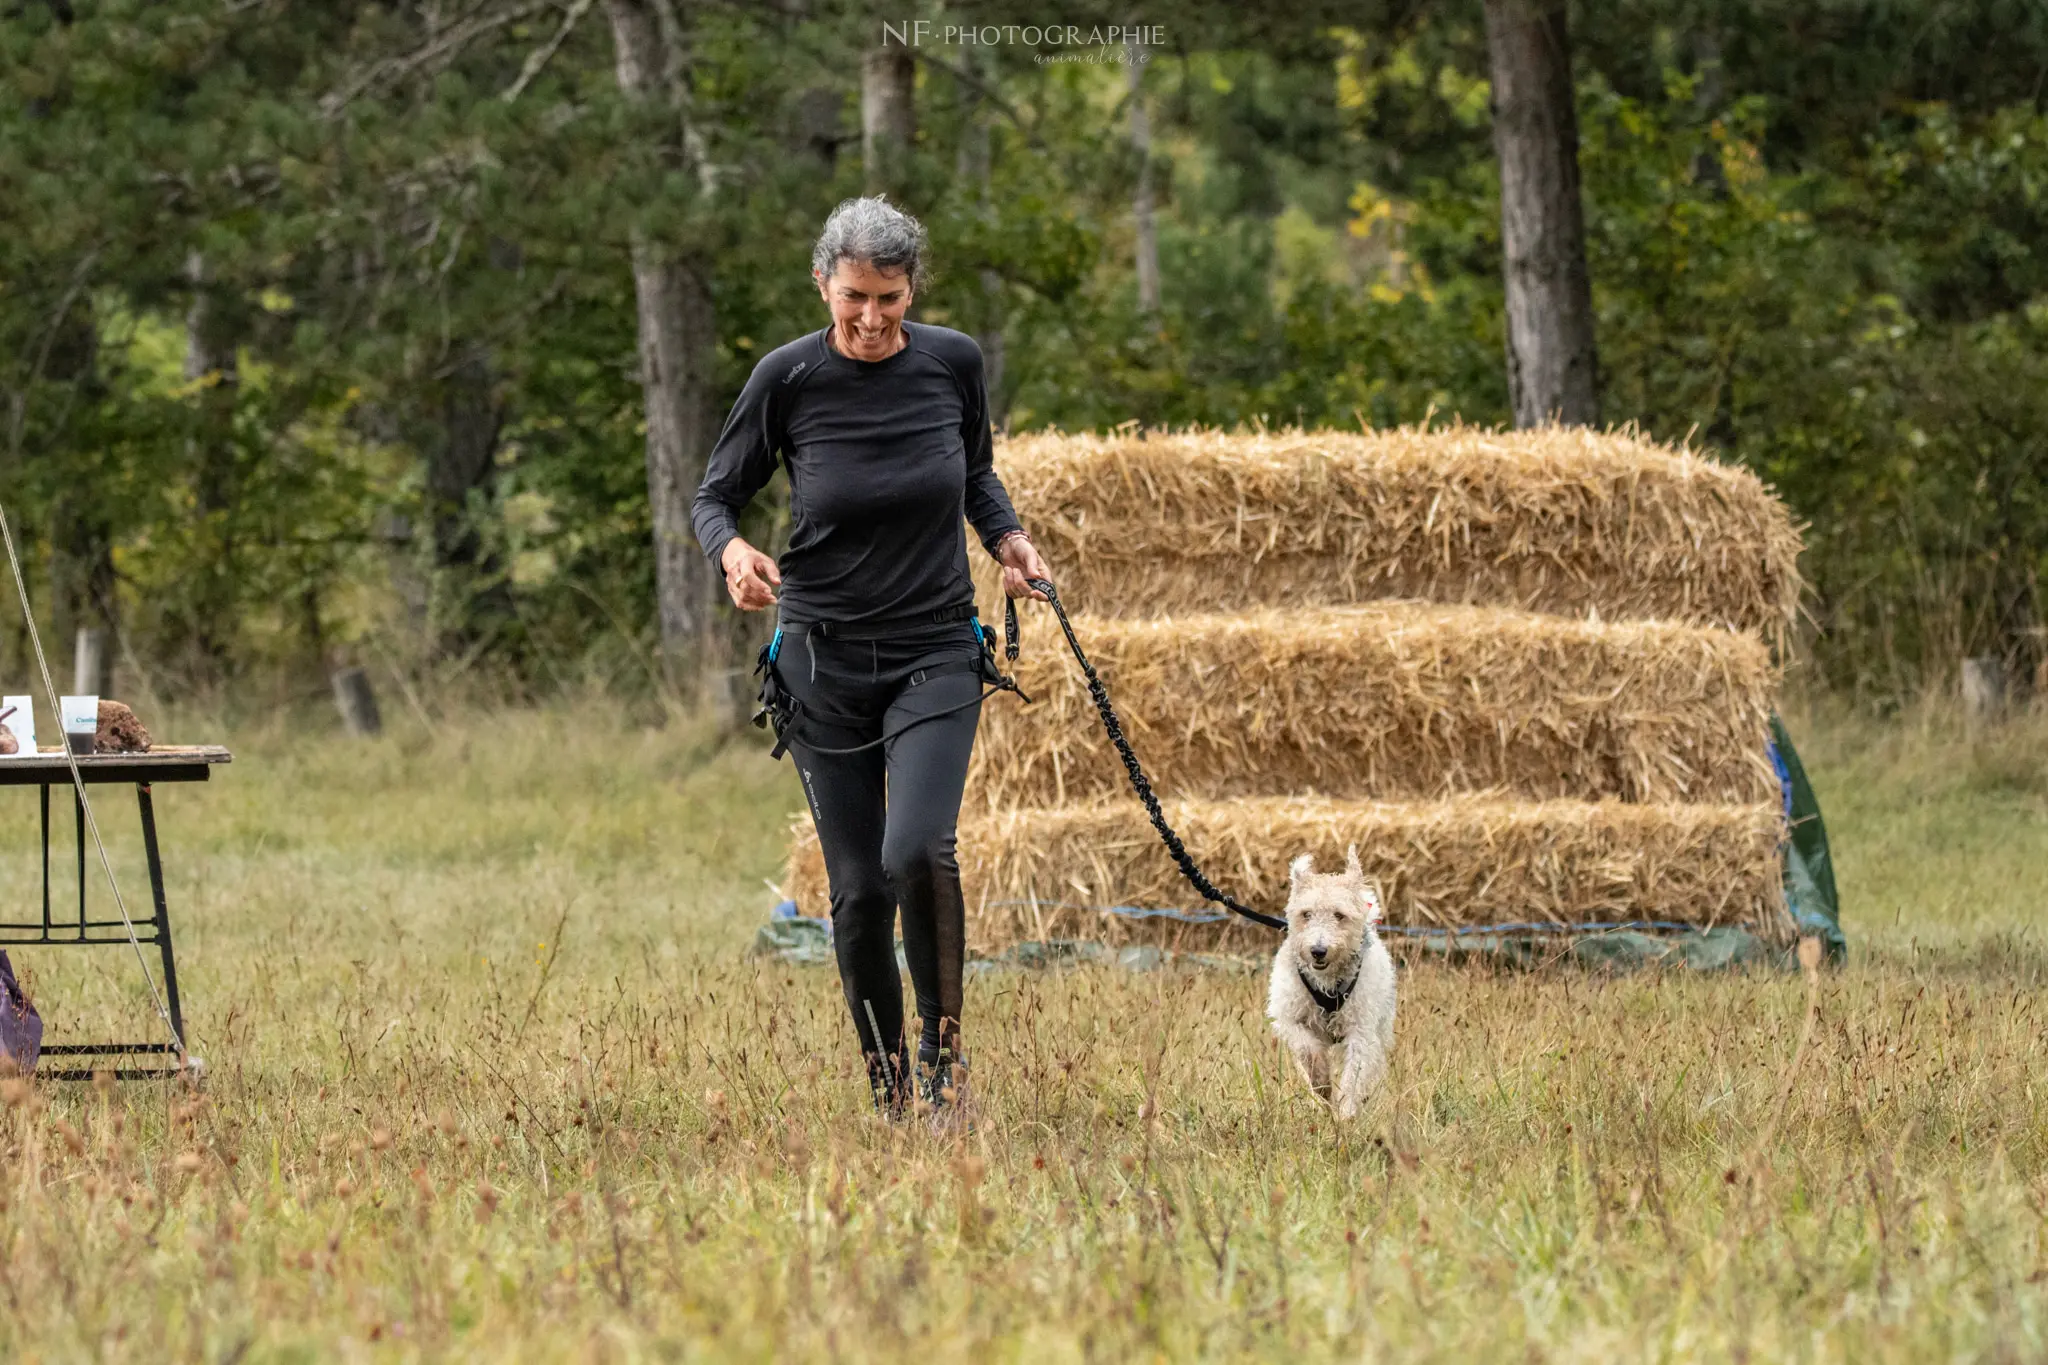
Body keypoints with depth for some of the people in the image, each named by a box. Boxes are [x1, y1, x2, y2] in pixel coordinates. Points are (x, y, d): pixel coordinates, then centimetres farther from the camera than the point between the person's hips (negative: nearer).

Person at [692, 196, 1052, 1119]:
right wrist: (733, 553, -21)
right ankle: (889, 1094, 15)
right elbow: (714, 497, 1)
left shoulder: (953, 363, -3)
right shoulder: (788, 378, -9)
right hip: (823, 659, 0)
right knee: (859, 888, 0)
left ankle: (943, 1052, -7)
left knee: (917, 849, -23)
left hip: (936, 654, 0)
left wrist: (1007, 537, -3)